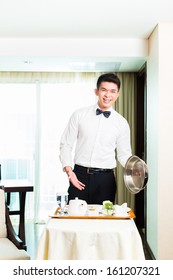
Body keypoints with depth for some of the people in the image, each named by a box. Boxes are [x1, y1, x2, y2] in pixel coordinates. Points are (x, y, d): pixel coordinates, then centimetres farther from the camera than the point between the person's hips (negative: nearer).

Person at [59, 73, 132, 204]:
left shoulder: (122, 123, 6)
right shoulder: (79, 115, 3)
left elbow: (124, 154, 10)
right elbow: (66, 145, 5)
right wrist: (69, 170, -8)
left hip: (105, 179, 1)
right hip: (79, 176, 0)